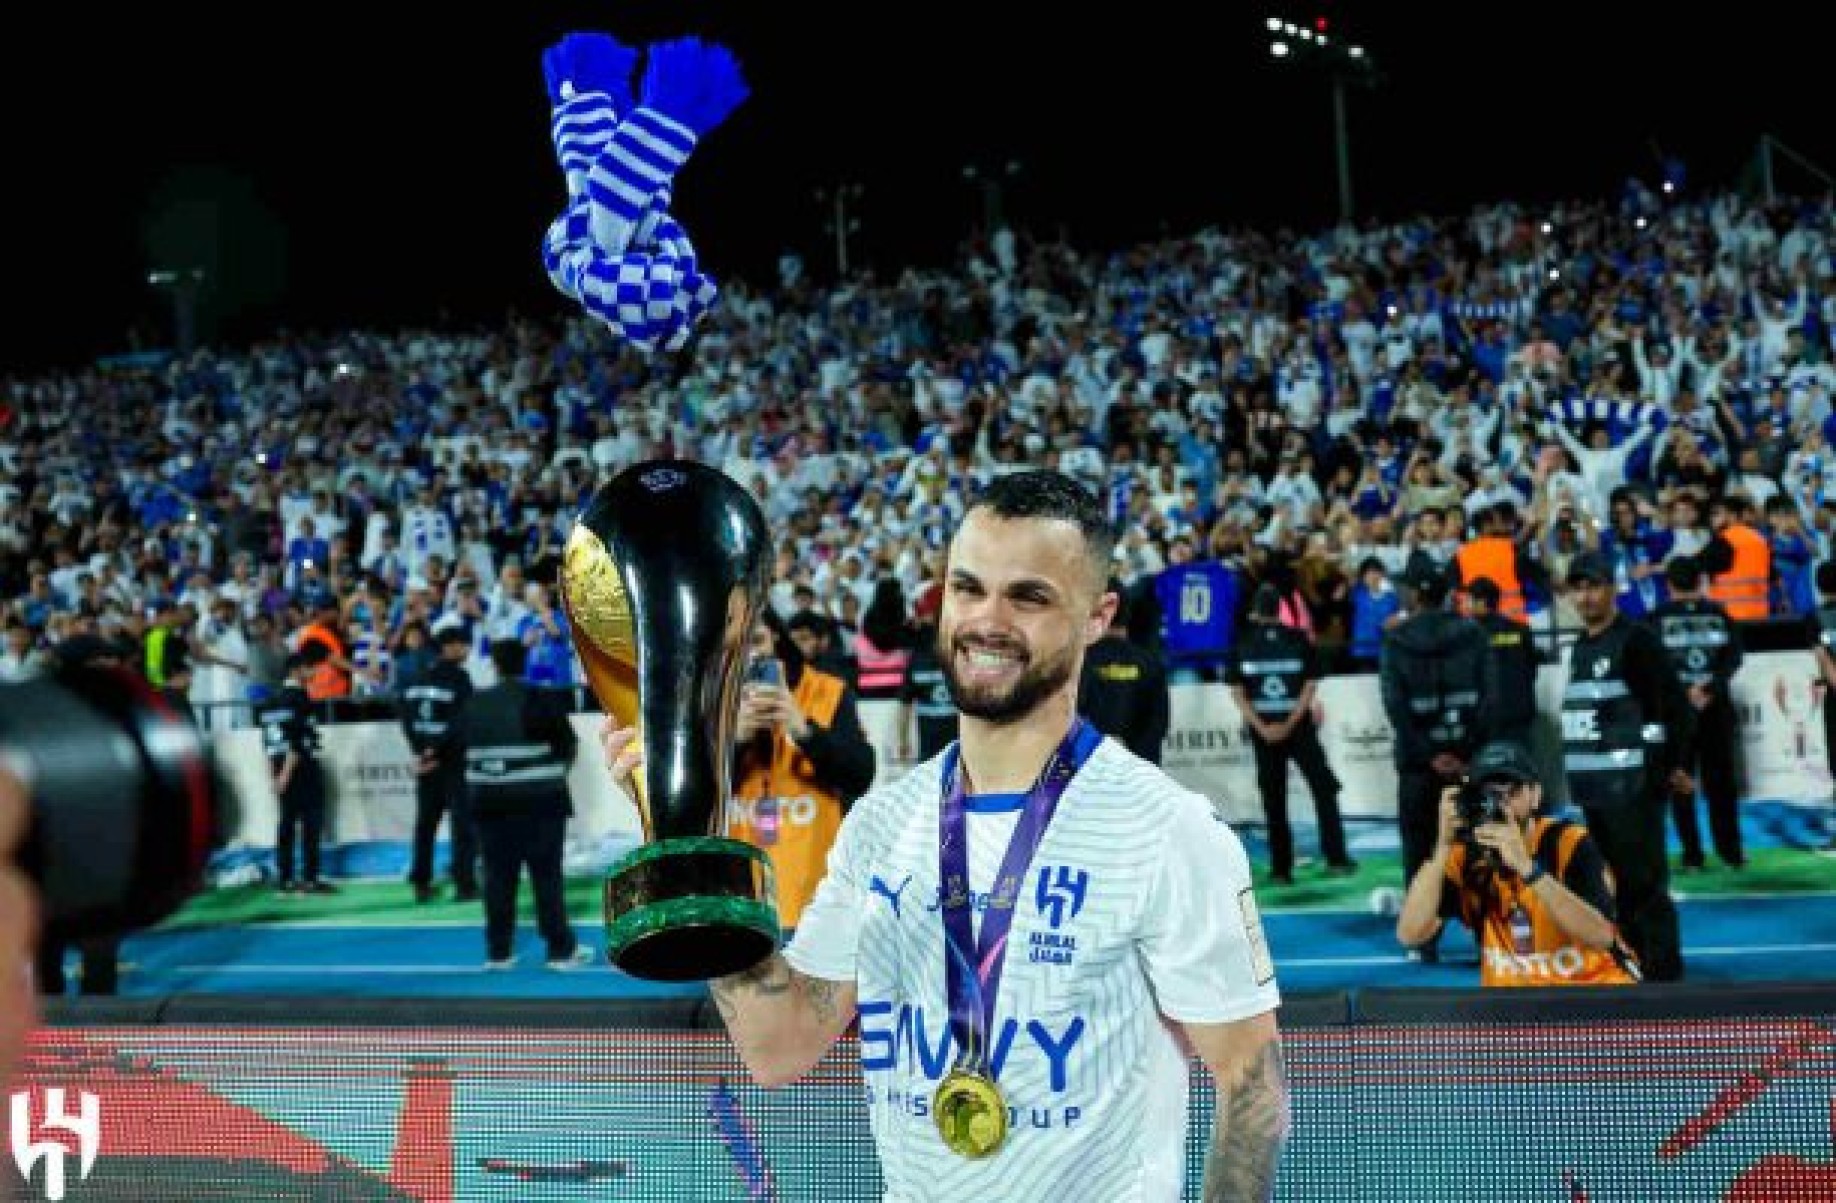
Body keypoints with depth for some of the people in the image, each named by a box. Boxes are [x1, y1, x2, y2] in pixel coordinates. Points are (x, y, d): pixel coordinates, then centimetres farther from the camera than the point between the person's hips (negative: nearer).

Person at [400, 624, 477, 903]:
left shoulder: (420, 679, 8)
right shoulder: (458, 678, -12)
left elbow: (407, 716, 3)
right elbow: (460, 723, -19)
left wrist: (421, 750, -4)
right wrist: (435, 751, -13)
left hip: (426, 758, 6)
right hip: (454, 759, -6)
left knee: (426, 820, 12)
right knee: (462, 820, -2)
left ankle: (421, 883, 14)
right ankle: (464, 883, -6)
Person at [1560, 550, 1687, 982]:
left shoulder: (1636, 640, -9)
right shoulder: (1580, 647, 17)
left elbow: (1674, 706, -13)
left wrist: (1665, 768, -12)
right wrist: (1578, 773, 16)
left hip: (1632, 788, -9)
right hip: (1592, 788, 9)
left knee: (1645, 882, -8)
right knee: (1613, 881, 15)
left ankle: (1662, 969, -6)